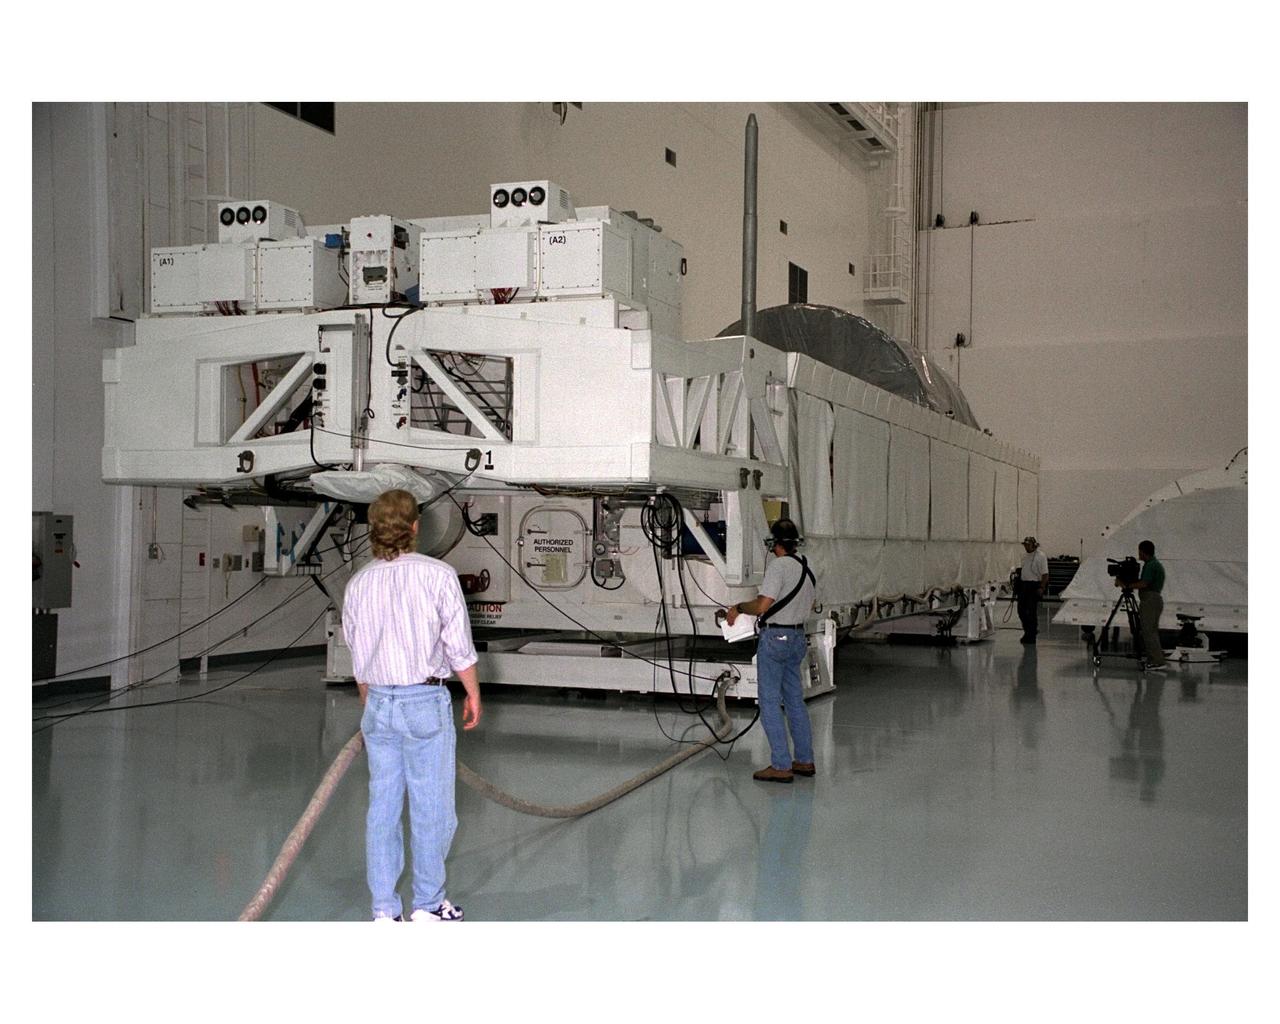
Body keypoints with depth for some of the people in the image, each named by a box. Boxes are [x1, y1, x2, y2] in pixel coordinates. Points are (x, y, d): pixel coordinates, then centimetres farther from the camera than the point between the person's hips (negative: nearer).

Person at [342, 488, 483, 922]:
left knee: (382, 807, 9)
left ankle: (385, 911, 14)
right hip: (426, 701, -5)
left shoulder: (358, 584, 5)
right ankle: (427, 906, 14)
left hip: (378, 705, 5)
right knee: (431, 807, 6)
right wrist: (473, 695, 7)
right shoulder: (438, 575, -9)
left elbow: (358, 660, 14)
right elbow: (459, 648, -7)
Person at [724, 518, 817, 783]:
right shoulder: (807, 568, 9)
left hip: (775, 637, -8)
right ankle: (805, 761, 20)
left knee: (770, 702, -2)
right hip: (797, 637, 8)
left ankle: (781, 766, -2)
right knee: (795, 700, 15)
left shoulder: (779, 566, -17)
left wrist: (737, 608, -6)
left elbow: (762, 606, -22)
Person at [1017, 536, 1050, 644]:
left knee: (1032, 612, -3)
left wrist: (1042, 587, -20)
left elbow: (1045, 574, -14)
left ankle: (1031, 636, 5)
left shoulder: (1040, 556, -10)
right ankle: (1027, 630, 25)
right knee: (1021, 610, 8)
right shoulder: (1025, 556, 14)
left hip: (1034, 586, -8)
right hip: (1024, 585, 8)